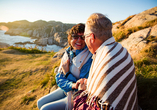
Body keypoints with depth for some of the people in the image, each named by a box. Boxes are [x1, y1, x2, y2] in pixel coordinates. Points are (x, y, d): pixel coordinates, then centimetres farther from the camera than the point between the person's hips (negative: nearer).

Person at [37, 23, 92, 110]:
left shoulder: (89, 58, -27)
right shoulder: (68, 53, -6)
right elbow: (59, 78, -6)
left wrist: (67, 73, -19)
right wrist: (71, 85, -25)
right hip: (65, 90, 7)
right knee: (40, 103, 11)